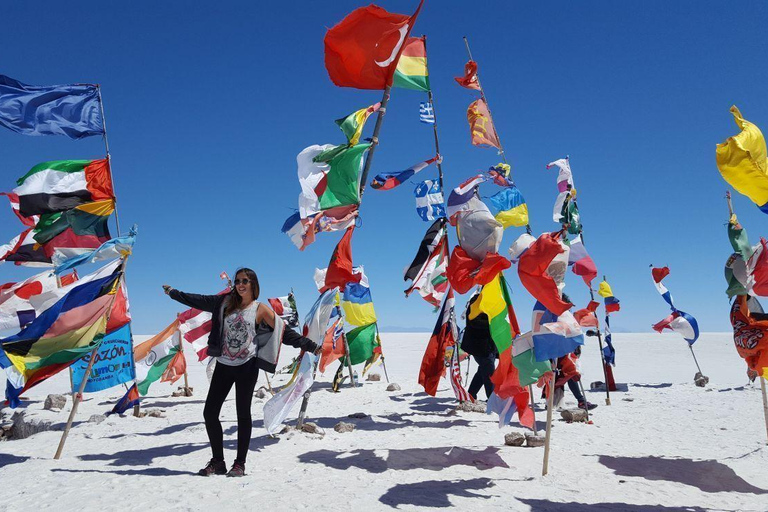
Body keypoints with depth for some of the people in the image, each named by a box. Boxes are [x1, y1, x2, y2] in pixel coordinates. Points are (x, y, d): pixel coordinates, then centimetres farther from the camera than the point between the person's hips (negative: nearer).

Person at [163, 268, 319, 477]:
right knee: (209, 412, 4)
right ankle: (217, 462, 18)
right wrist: (174, 293, 21)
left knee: (243, 414, 3)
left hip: (246, 367, -4)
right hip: (223, 365, 4)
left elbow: (285, 333, -4)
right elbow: (199, 301, 16)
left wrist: (310, 345, -9)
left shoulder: (261, 310, -4)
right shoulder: (226, 302, 7)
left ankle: (240, 463, 15)